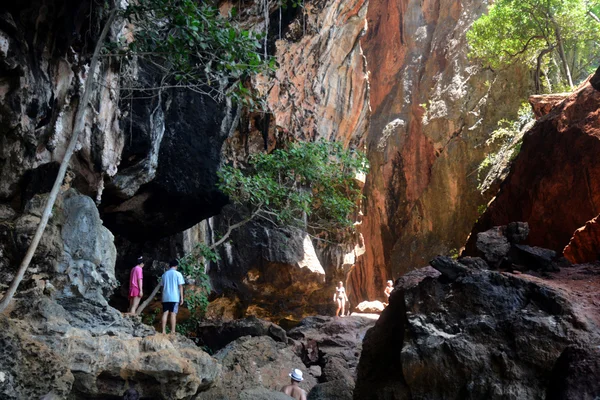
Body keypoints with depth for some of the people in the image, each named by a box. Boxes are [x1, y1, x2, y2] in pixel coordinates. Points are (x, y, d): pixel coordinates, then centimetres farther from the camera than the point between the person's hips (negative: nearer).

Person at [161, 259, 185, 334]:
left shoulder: (164, 274, 11)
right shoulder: (178, 274, -3)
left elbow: (163, 286, 14)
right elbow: (180, 286, -6)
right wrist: (182, 297, -2)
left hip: (165, 297, 4)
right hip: (174, 297, -4)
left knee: (165, 313, 6)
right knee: (173, 314, -3)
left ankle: (163, 331, 5)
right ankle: (173, 331, -4)